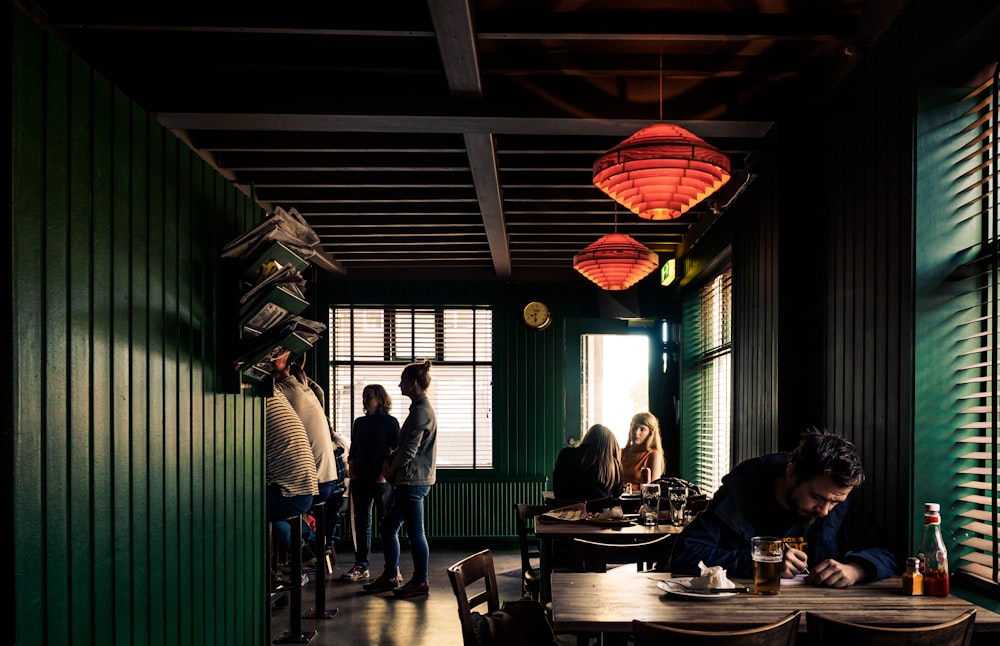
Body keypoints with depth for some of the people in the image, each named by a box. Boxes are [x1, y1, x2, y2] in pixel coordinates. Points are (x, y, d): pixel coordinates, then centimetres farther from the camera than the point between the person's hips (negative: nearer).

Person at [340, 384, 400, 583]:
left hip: (381, 479, -5)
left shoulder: (390, 422, -2)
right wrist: (351, 467, 4)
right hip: (360, 479, 6)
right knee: (361, 523, 7)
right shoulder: (359, 423, 14)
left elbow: (397, 451, -5)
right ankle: (361, 566, 11)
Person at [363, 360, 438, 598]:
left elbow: (409, 450, -19)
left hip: (414, 481, -10)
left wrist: (390, 469, -5)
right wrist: (391, 465, 10)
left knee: (415, 532, -2)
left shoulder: (421, 411, -16)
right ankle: (390, 576, 23)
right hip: (407, 480, 10)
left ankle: (420, 582, 7)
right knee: (388, 528, 14)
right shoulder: (420, 408, 17)